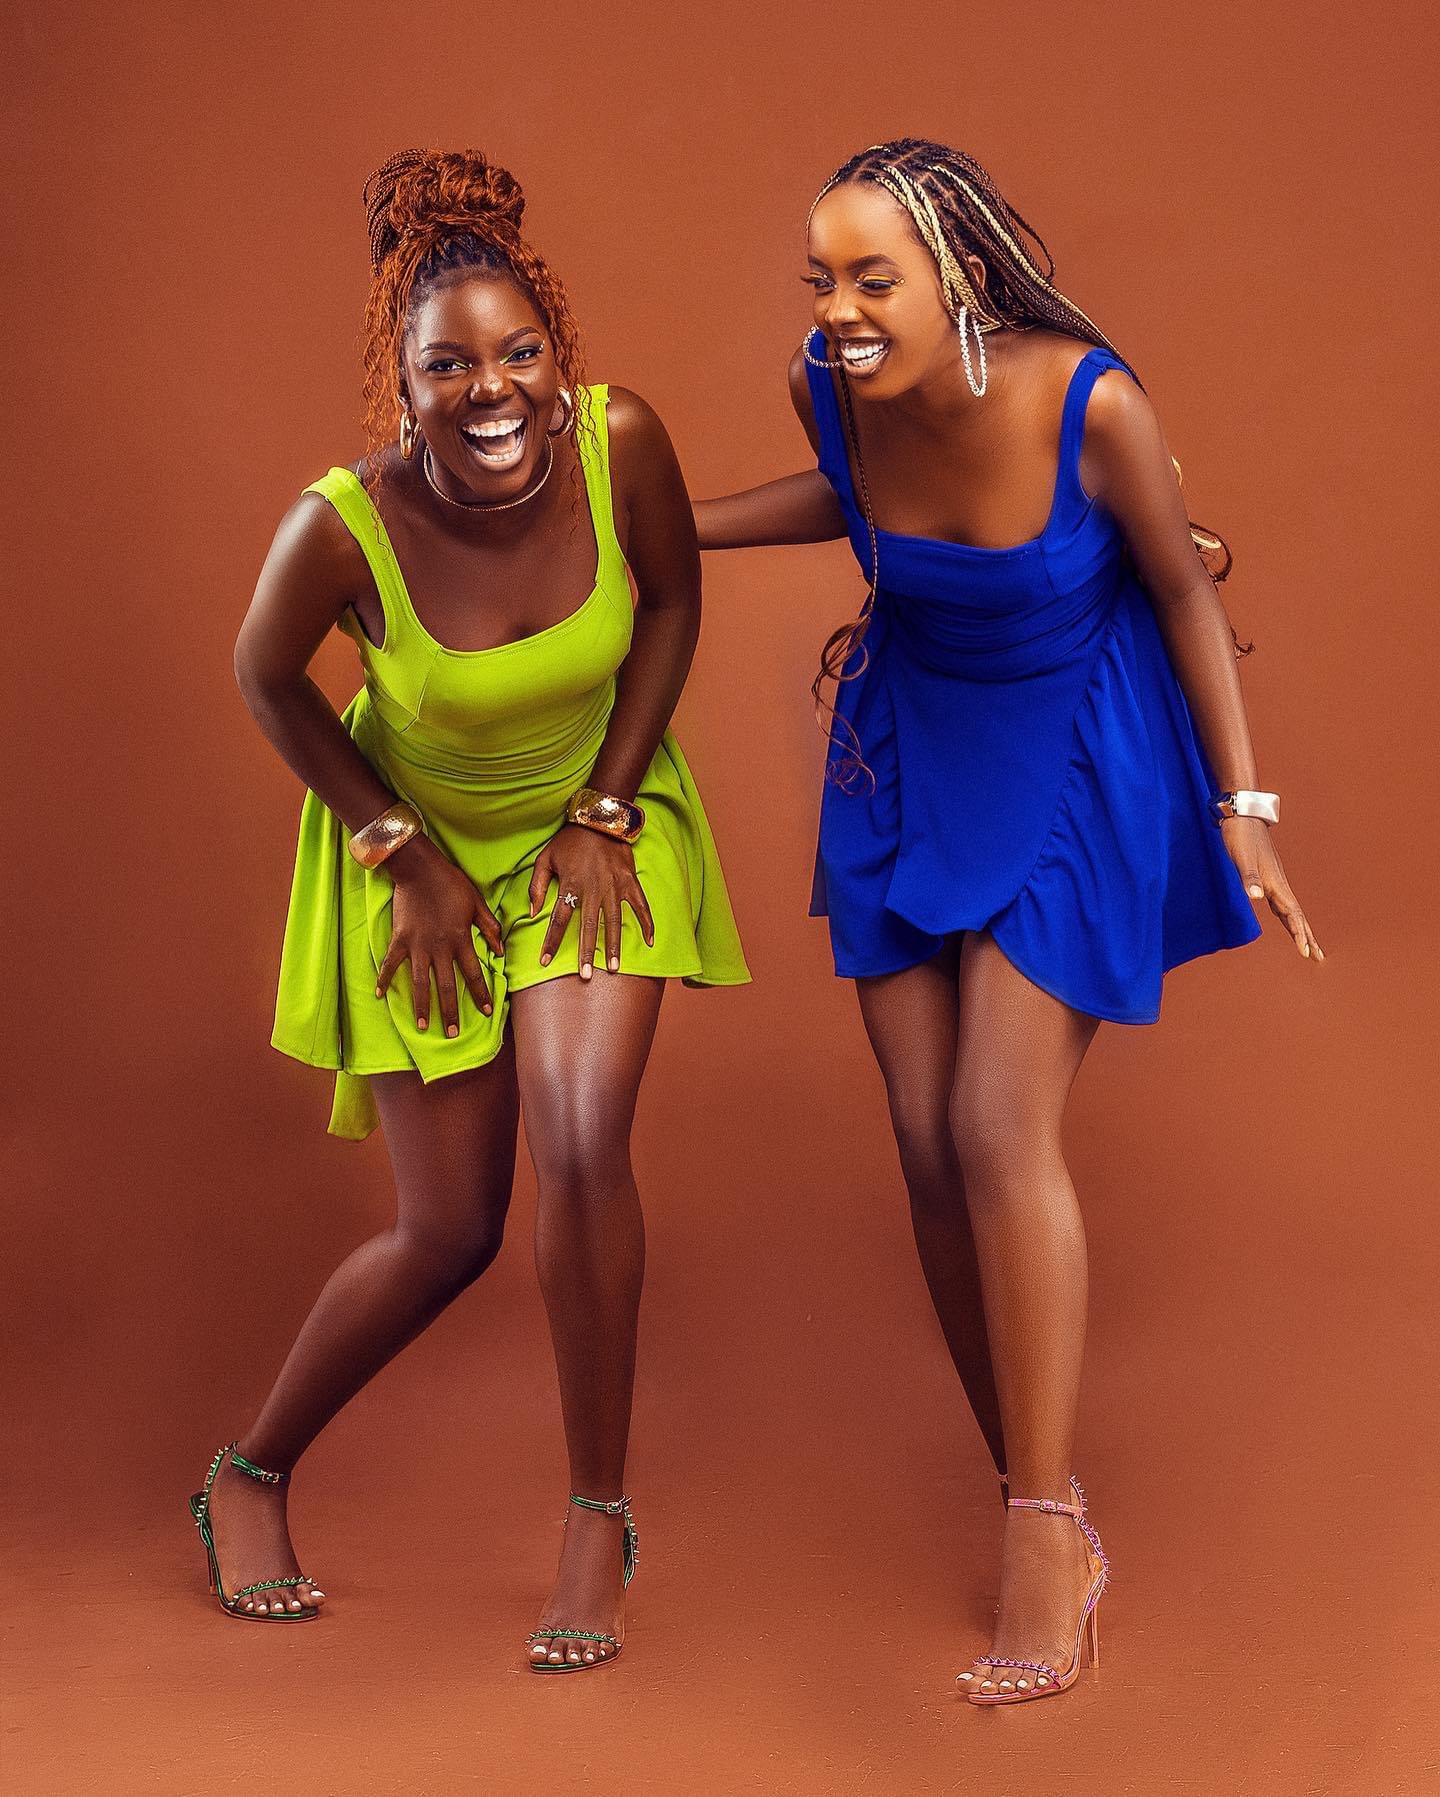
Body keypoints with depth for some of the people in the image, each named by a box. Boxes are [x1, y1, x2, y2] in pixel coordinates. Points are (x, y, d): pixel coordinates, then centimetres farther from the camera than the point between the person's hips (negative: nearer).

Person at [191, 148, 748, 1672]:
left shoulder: (620, 444, -25)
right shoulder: (340, 527, -30)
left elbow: (673, 600, -5)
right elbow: (267, 681, -10)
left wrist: (605, 814, -8)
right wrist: (405, 857, -7)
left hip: (597, 821, 1)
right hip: (421, 840, -1)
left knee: (581, 1142, -20)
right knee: (448, 1232, 1)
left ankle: (597, 1518, 1)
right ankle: (251, 1475, 28)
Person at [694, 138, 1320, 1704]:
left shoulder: (1090, 402, -27)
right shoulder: (833, 385, -15)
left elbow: (1183, 584, -11)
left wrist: (1242, 807, -9)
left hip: (1078, 773, -5)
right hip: (911, 759, 5)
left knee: (1000, 1132, -15)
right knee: (931, 1152, 2)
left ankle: (1043, 1534, -2)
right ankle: (1051, 1517, 16)